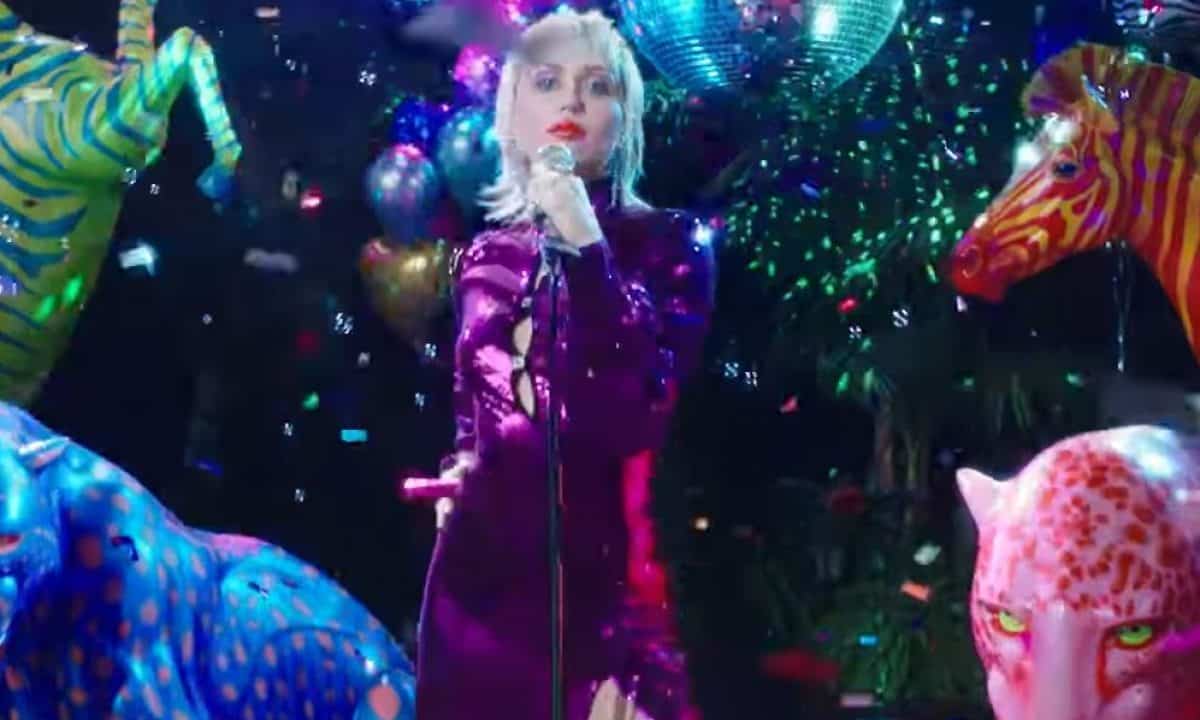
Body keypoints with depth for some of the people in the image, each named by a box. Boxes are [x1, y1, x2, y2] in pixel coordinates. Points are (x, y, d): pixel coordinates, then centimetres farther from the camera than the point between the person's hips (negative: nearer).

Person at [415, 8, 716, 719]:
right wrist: (458, 468, 9)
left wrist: (585, 248, -18)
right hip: (480, 578, 4)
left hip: (605, 584, -4)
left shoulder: (667, 244, -2)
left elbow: (640, 415, -17)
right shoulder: (486, 259, 10)